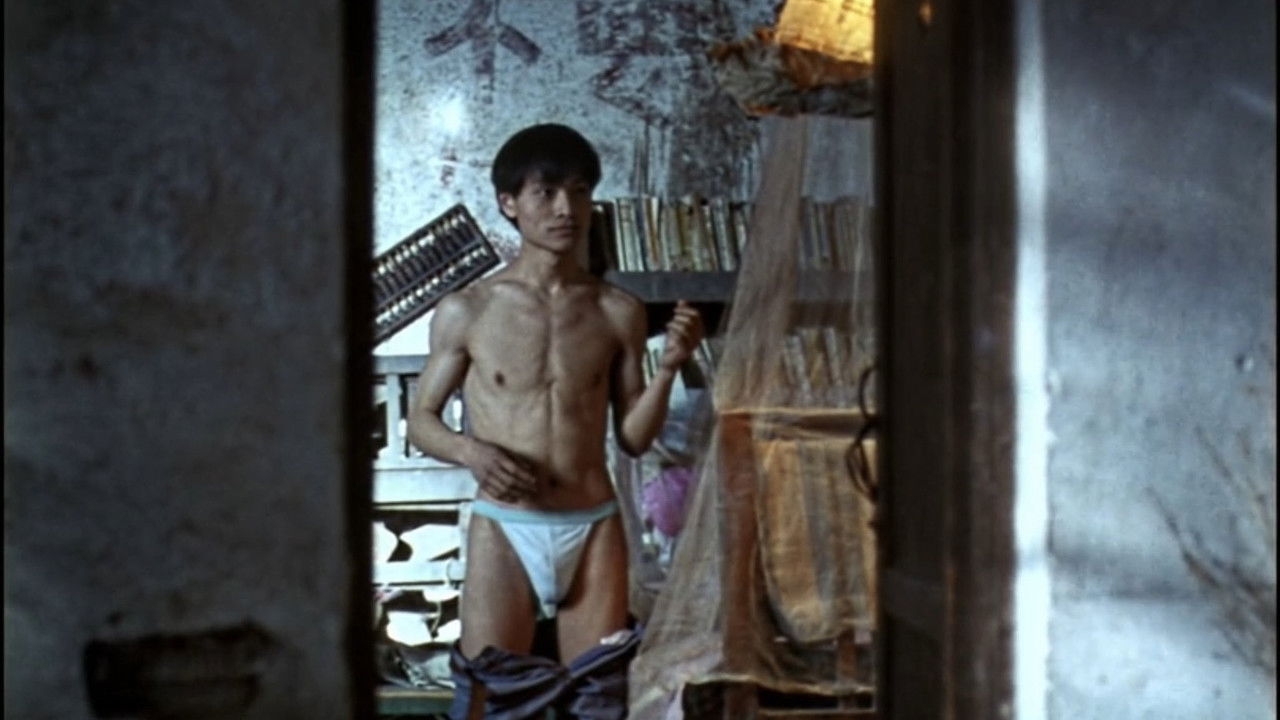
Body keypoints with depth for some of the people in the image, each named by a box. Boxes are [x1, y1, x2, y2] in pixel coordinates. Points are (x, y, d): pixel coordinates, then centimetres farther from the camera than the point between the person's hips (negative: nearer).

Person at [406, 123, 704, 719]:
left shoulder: (618, 313, 3)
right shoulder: (466, 311, -2)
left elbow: (634, 437, 7)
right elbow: (420, 419, 5)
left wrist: (668, 368, -10)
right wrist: (470, 451, -16)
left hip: (593, 527, 2)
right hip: (504, 528, -2)